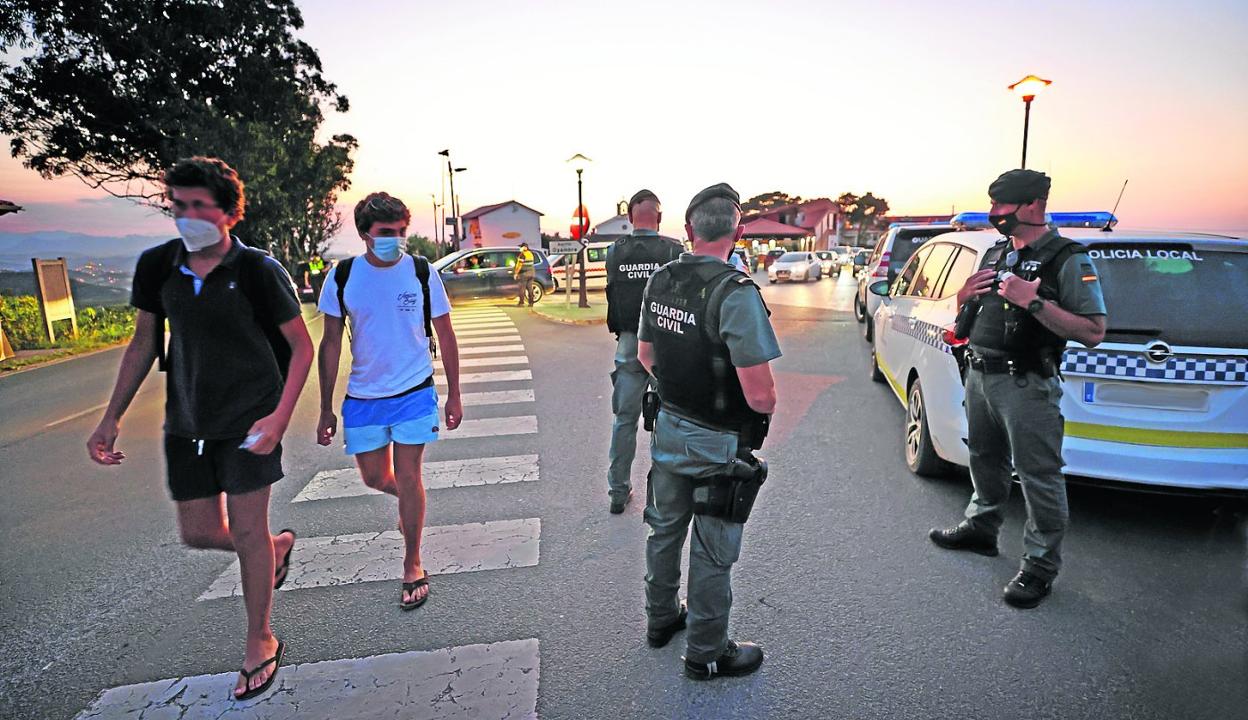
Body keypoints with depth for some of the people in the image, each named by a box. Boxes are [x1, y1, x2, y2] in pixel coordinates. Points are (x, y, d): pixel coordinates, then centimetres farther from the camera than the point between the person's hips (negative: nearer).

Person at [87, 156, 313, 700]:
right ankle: (277, 547, 42)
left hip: (249, 417, -5)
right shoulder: (157, 266, 2)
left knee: (246, 530, 2)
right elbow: (143, 343, 11)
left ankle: (259, 644, 21)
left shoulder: (258, 270, -12)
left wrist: (279, 417, -19)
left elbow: (301, 347, -9)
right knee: (199, 532, 10)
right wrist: (111, 418, 8)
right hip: (187, 421, 5)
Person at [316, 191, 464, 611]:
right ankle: (408, 499, 47)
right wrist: (326, 409, 1)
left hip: (414, 392, -2)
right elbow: (331, 344, 2)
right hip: (363, 395, 2)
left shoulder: (421, 272, -6)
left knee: (408, 477, -2)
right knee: (375, 478, 11)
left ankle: (413, 566, 14)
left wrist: (454, 395, 2)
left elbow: (445, 336, 1)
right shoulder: (343, 277, -4)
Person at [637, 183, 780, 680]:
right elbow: (761, 395, -26)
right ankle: (706, 653, 29)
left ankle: (661, 619, 45)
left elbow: (645, 356, 11)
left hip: (668, 429, 7)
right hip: (718, 444, -6)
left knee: (665, 531, 24)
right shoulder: (736, 293, -24)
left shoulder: (660, 281, -2)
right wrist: (766, 405, -4)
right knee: (712, 553, 10)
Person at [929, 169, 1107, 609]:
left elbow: (1093, 333, -17)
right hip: (979, 376, 8)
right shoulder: (996, 255, 13)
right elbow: (967, 316, 23)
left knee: (1039, 475, 0)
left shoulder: (1067, 260, -9)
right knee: (985, 460, 21)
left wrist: (1034, 301, -25)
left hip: (1026, 386, -8)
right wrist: (966, 296, 0)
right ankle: (981, 529, 39)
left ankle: (1041, 564, 14)